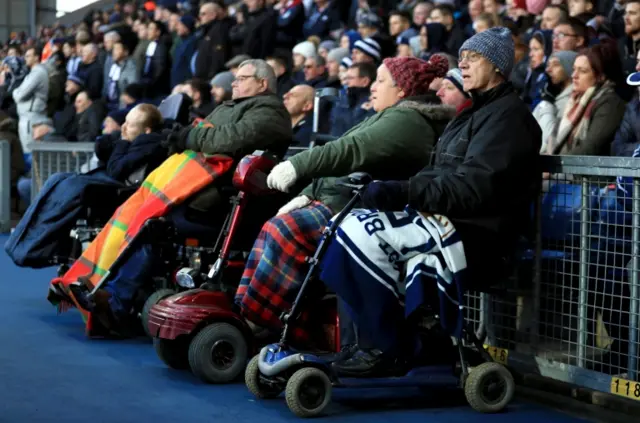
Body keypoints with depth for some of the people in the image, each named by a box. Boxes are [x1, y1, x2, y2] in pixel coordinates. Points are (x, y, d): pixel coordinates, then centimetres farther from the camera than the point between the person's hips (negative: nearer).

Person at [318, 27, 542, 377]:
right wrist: (394, 191, 1)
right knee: (355, 226, 2)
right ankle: (377, 341, 2)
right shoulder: (477, 112, 23)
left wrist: (402, 192, -28)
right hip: (447, 224, 10)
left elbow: (469, 190, -22)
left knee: (360, 233, -22)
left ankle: (389, 348, -11)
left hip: (471, 237, -10)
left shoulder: (507, 116, -10)